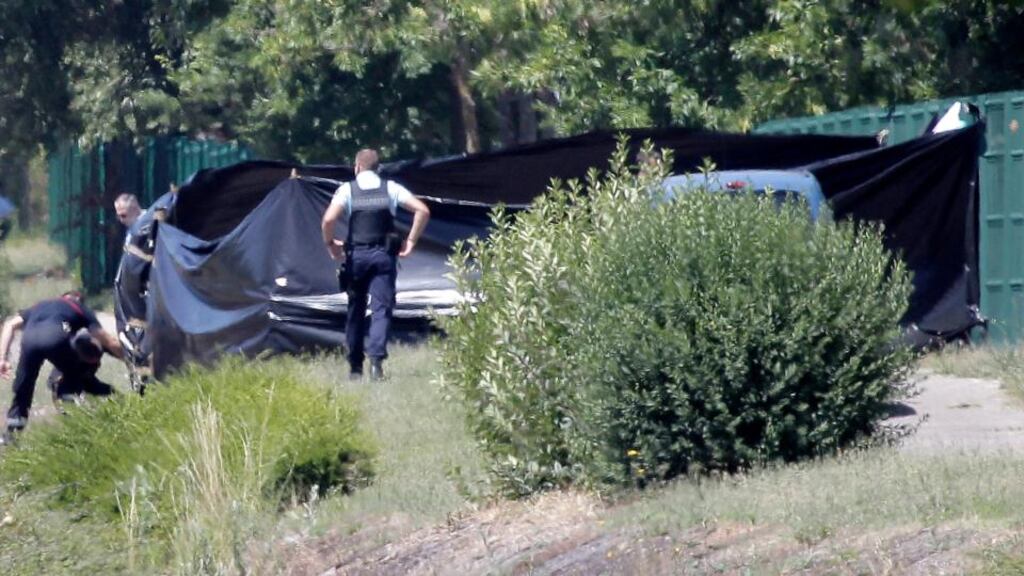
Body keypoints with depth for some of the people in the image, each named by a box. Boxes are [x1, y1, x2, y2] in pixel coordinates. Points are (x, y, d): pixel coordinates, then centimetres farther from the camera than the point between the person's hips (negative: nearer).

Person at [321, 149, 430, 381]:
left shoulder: (347, 190, 1)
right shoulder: (391, 188, 5)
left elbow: (328, 220, -13)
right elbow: (422, 210, -2)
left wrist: (330, 244, 4)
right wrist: (411, 242, 6)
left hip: (356, 255, 0)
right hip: (384, 256, 0)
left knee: (356, 310, 12)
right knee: (381, 308, -3)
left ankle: (355, 366, 16)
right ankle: (376, 357, -24)